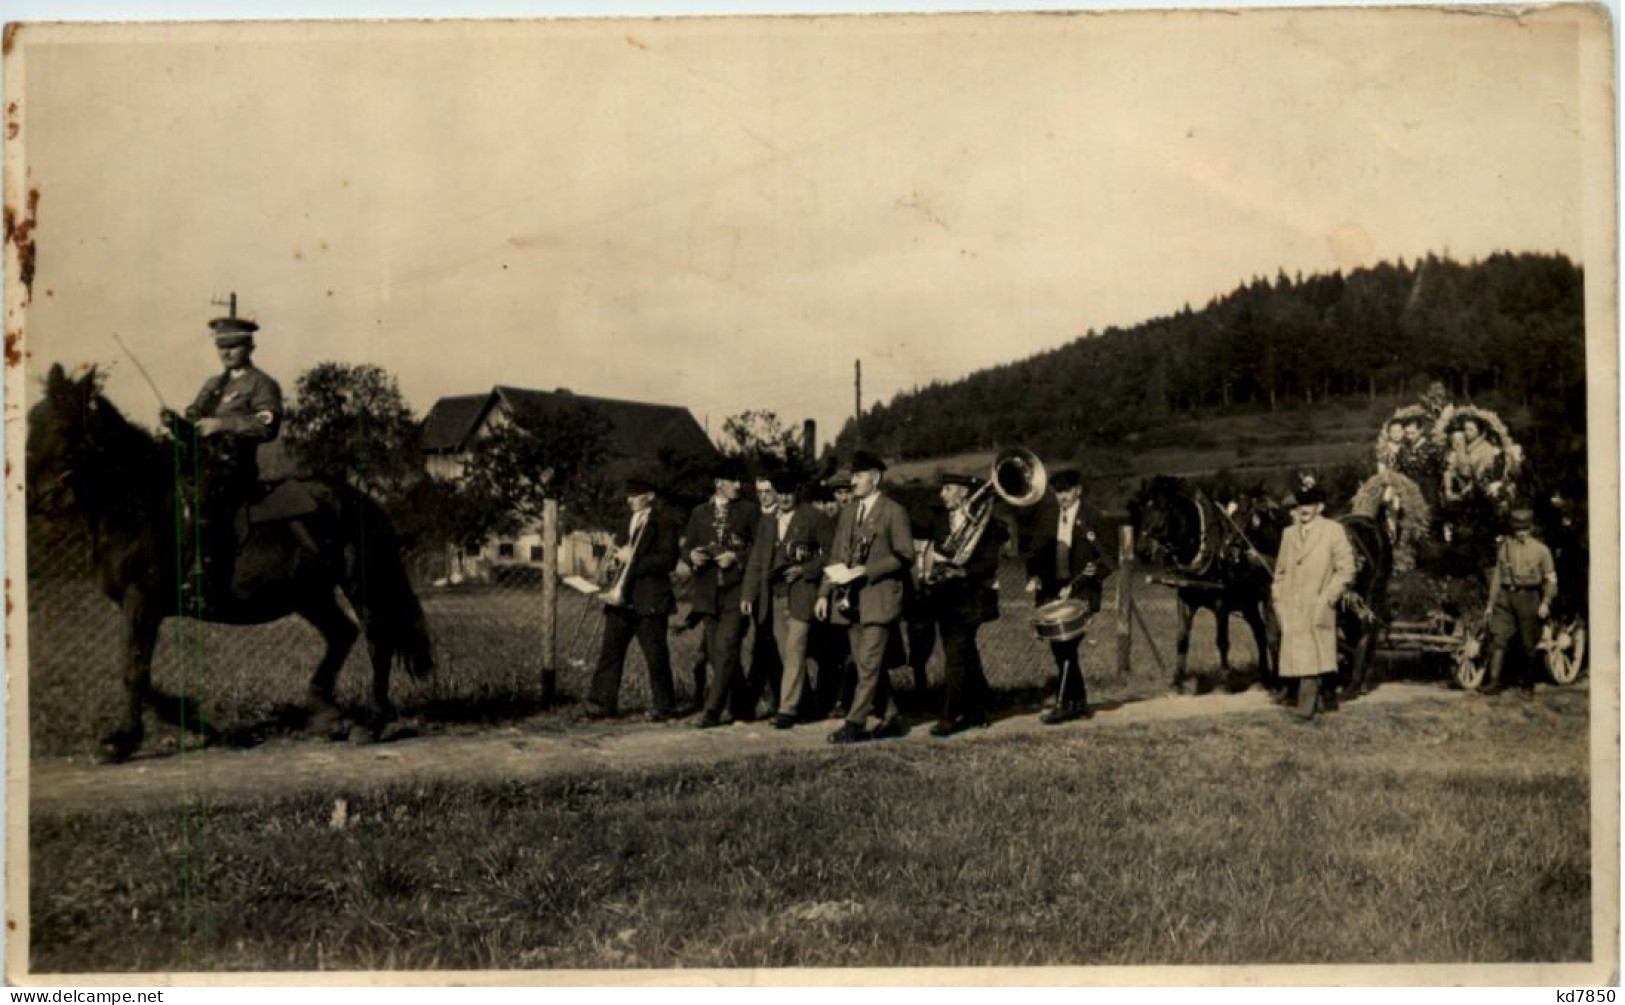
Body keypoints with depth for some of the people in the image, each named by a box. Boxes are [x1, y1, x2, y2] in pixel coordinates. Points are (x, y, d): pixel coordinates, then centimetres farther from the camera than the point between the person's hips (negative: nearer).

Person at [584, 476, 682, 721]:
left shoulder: (664, 522, -5)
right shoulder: (627, 521, 18)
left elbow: (668, 560, -13)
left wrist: (634, 560, -17)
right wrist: (621, 555, 2)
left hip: (649, 600, -7)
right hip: (622, 598, 7)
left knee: (655, 656, 0)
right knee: (610, 651, 3)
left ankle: (664, 707, 11)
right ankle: (601, 703, 7)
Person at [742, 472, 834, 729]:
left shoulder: (814, 518, -1)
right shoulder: (767, 522, 15)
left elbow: (832, 553, -2)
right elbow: (756, 561, 14)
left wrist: (805, 570, -11)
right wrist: (749, 595, 6)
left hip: (801, 594, -5)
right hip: (774, 596, 5)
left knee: (794, 651, -10)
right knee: (786, 654, 8)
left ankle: (788, 708, -8)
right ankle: (803, 701, 21)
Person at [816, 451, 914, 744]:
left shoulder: (894, 512, -4)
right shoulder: (848, 512, 16)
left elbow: (905, 556, -9)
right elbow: (835, 557, 16)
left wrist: (866, 571, -16)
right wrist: (824, 593, 7)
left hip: (878, 598, -7)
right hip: (850, 599, 7)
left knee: (869, 663, -9)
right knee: (868, 665, 10)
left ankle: (855, 723, -8)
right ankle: (892, 718, 20)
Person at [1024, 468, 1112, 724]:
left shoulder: (1092, 519, -3)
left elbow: (1106, 561, -6)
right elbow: (1036, 553, 15)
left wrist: (1076, 584, -19)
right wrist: (1034, 577, -5)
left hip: (1080, 595, -5)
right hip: (1052, 593, 5)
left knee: (1066, 647, -12)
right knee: (1060, 648, 7)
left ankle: (1064, 705, -6)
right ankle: (1080, 703, 19)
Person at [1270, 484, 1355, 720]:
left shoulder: (1334, 531, 0)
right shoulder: (1289, 534, 13)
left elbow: (1345, 570, -3)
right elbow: (1280, 571, 20)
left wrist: (1327, 599, -10)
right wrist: (1278, 599, 9)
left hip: (1317, 610, -5)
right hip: (1291, 610, 5)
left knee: (1310, 659, -10)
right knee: (1297, 658, 9)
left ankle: (1307, 707, -8)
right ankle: (1314, 701, 23)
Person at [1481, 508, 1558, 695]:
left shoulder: (1541, 550, 3)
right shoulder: (1504, 546, 12)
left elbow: (1551, 579, 1)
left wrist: (1546, 602, -12)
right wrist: (1491, 603, 14)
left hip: (1528, 597, -2)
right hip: (1506, 597, 2)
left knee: (1528, 644, 3)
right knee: (1498, 639, -9)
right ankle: (1493, 681, -10)